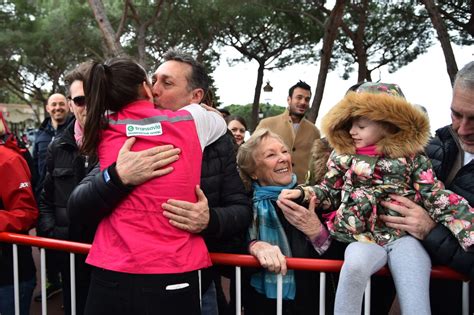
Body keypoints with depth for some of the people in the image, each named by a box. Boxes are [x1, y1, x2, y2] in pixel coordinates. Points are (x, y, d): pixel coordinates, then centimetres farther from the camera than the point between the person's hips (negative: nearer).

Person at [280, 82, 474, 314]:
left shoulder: (411, 156, 3)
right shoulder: (343, 156, 8)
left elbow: (439, 199, 1)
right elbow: (329, 192, 15)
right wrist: (303, 192, -2)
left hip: (406, 235, 0)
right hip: (364, 236, 1)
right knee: (354, 265, -32)